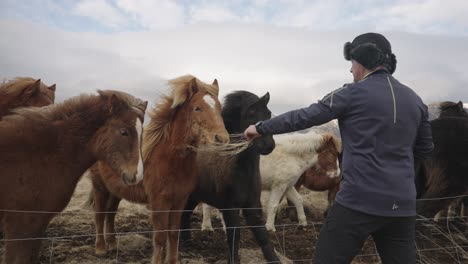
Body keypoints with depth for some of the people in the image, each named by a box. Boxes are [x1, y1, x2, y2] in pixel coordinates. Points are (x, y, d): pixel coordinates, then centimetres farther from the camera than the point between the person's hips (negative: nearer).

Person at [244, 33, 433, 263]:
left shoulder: (353, 93, -8)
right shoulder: (414, 100, 9)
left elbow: (303, 117, -5)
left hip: (359, 201, -6)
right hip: (402, 205, 6)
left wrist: (261, 128, 5)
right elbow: (425, 149, 19)